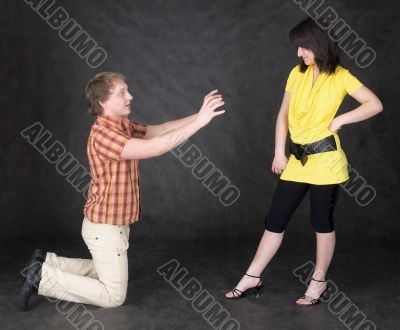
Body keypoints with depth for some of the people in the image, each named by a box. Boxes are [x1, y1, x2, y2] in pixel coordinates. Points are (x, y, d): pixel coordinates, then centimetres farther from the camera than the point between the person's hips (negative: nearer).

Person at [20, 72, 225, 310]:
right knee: (114, 297, 1)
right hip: (106, 228, -10)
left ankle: (47, 262, 24)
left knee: (108, 272, 29)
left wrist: (198, 116, -9)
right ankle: (43, 278, 3)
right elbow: (152, 148, -35)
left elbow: (161, 130, 3)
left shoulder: (124, 126, 5)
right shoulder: (103, 133, -27)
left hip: (113, 224, 10)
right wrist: (199, 122, -34)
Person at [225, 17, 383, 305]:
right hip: (296, 159, 5)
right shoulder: (297, 74, 7)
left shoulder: (340, 77, -6)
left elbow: (376, 105, -9)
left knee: (322, 222, 7)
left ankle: (319, 281, 23)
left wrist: (339, 120, -12)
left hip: (325, 160, -5)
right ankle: (252, 278, 18)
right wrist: (279, 152, 2)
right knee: (275, 220, 8)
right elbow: (284, 115, 9)